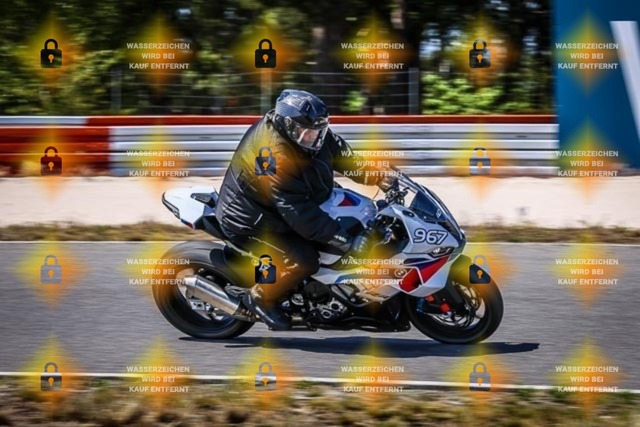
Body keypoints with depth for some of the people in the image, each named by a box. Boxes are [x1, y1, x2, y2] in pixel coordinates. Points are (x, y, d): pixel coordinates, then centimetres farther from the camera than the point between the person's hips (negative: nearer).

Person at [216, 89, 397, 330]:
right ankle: (260, 298, 1)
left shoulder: (305, 129, -8)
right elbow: (298, 212, -35)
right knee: (304, 261, -22)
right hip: (251, 223, -10)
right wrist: (346, 241, -35)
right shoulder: (278, 156, -35)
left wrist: (381, 177, -11)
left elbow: (342, 154, 2)